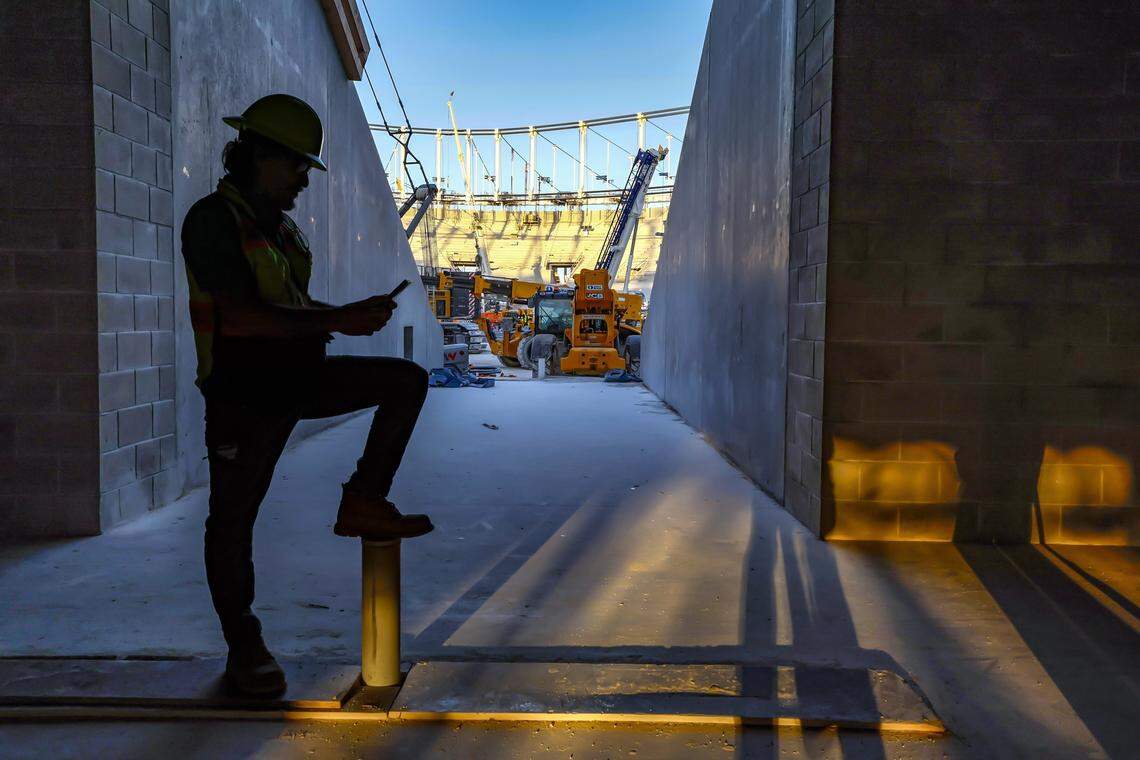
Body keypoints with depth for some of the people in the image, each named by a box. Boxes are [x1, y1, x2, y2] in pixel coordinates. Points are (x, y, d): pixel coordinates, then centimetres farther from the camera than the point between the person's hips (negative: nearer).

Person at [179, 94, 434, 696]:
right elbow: (245, 314, -24)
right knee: (233, 518, 3)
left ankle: (363, 503, 1)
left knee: (407, 380, -3)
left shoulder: (280, 225, 13)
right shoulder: (213, 219, -13)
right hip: (244, 392, -7)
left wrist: (352, 314, 1)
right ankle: (243, 647, 18)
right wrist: (340, 320, -21)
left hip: (297, 377, 8)